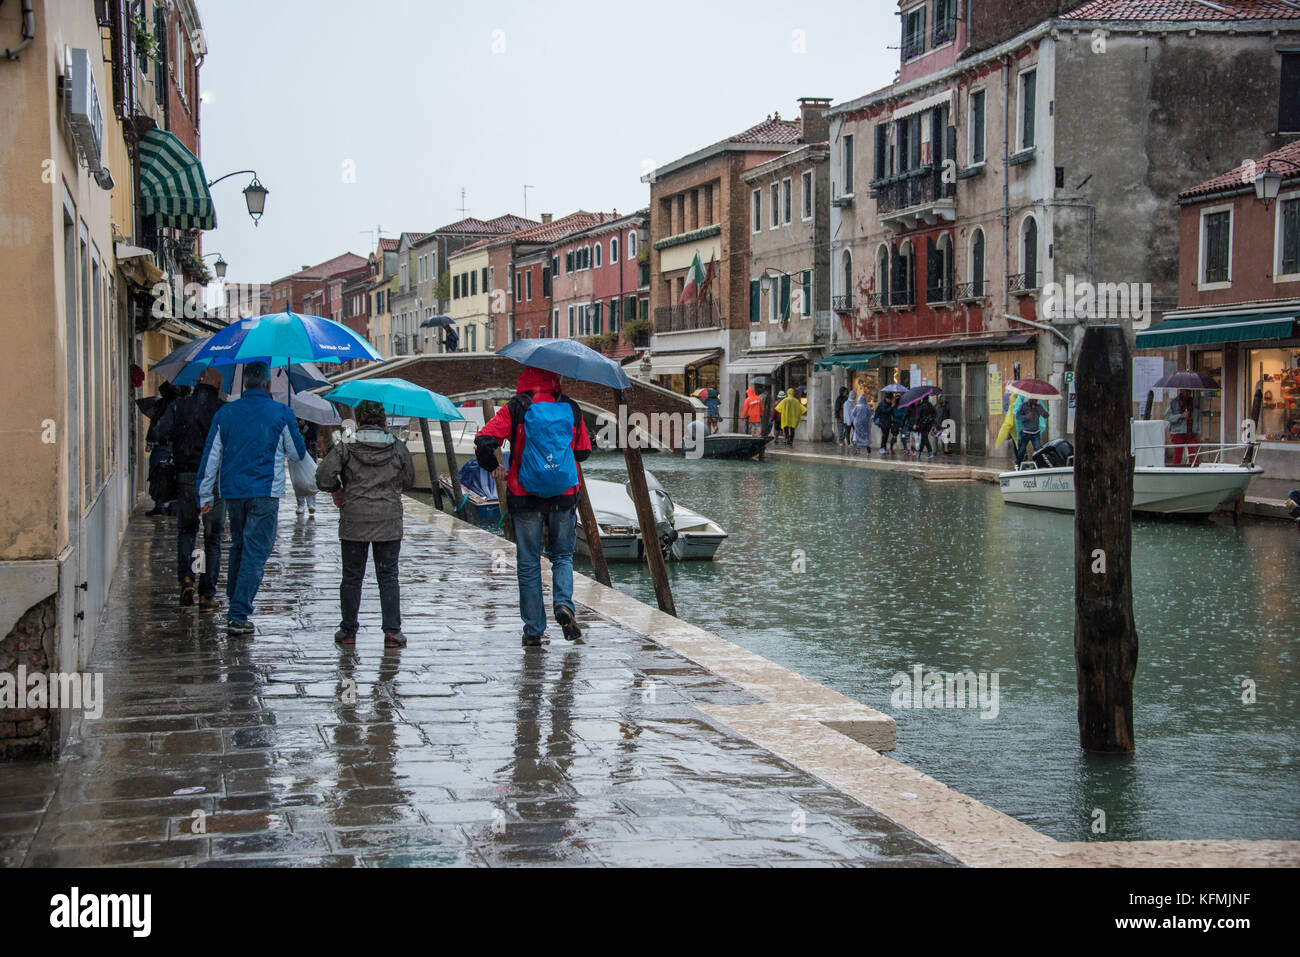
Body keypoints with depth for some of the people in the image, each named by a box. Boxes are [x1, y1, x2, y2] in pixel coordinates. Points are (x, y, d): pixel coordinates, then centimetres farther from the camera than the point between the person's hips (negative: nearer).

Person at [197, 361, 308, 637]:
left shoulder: (225, 413, 6)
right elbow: (298, 454, 5)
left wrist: (205, 496, 11)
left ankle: (235, 602, 28)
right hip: (265, 492, -4)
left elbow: (210, 456, 6)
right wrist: (289, 461, 29)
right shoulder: (282, 414, -3)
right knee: (255, 553, -4)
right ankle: (238, 615, -9)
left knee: (238, 547, 21)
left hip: (232, 491, 4)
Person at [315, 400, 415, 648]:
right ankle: (392, 631, 2)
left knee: (352, 577, 10)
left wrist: (340, 488, 8)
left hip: (354, 521, -1)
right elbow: (409, 480, 9)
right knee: (388, 577, 7)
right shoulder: (398, 448, 0)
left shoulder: (346, 447, -4)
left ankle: (348, 630, 15)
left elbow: (323, 478, -10)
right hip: (389, 522, 1)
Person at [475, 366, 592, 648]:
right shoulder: (571, 409, 3)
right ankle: (563, 603, -9)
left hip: (525, 497, -1)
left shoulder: (515, 409, -4)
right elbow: (583, 452, 11)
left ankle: (534, 631, 9)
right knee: (563, 557, 17)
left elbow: (484, 441, -13)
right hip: (564, 497, 1)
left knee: (528, 563, 8)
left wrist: (494, 468, 4)